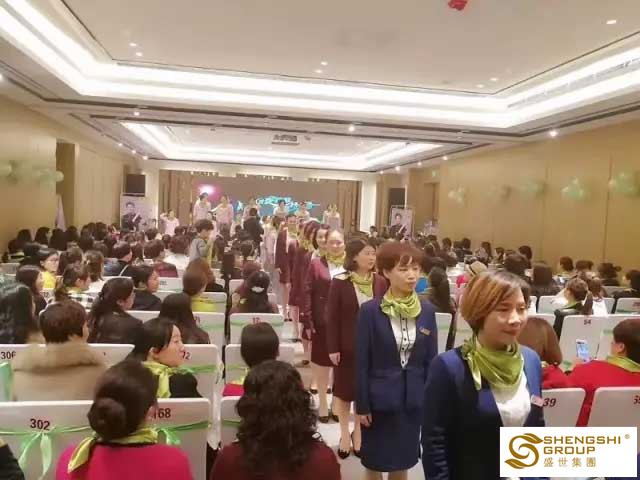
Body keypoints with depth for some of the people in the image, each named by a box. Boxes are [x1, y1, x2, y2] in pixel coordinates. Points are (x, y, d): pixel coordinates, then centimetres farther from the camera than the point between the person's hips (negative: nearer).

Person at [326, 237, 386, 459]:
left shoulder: (380, 282, -4)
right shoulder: (340, 282, -12)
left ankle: (358, 431, 35)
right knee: (344, 389, 13)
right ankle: (344, 433, 32)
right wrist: (333, 348, -10)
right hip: (347, 345, -2)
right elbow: (332, 317, -9)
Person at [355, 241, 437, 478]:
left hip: (413, 400, 3)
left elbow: (431, 361, 2)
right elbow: (361, 362, -10)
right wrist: (362, 405, -9)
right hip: (380, 398, -3)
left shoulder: (427, 311, -3)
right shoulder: (370, 310, -14)